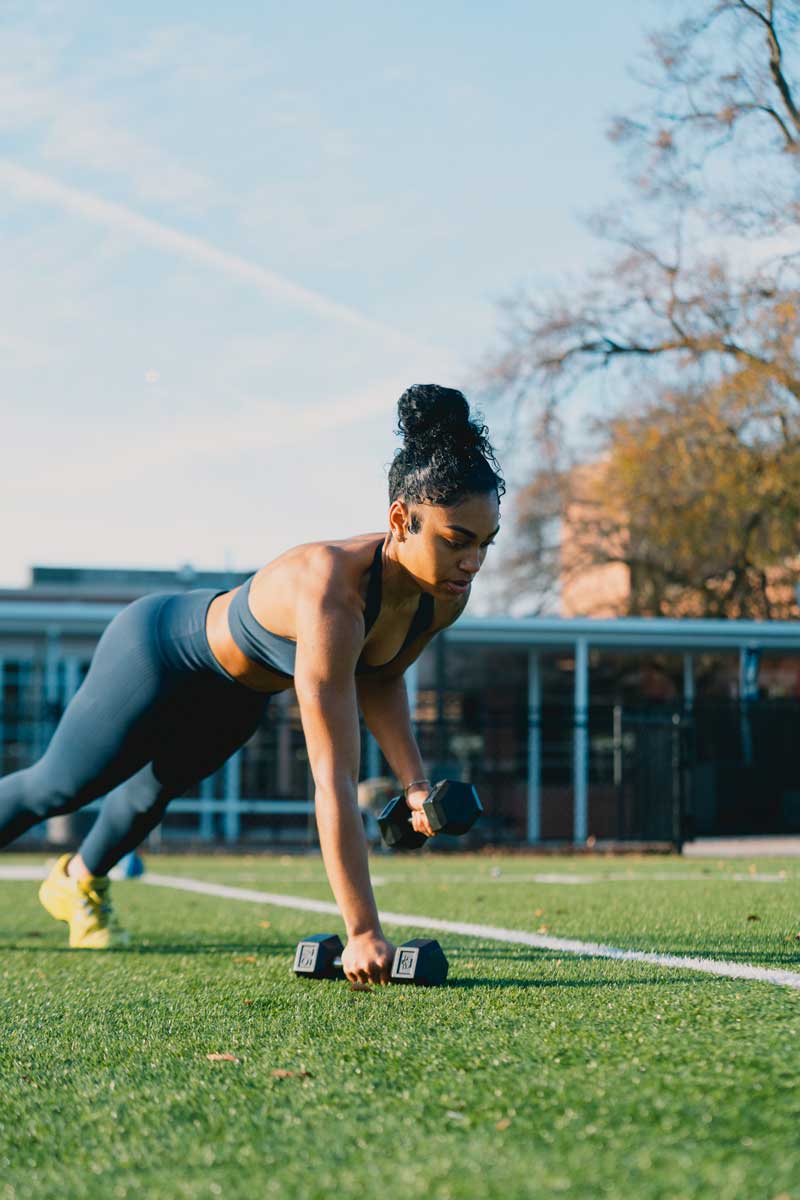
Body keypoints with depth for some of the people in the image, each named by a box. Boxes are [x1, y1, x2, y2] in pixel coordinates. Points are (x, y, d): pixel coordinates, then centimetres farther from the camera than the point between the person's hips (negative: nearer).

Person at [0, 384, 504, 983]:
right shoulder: (330, 596, -48)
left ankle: (80, 880, 60)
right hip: (159, 652, -7)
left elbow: (379, 679, 0)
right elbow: (334, 782, -51)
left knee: (153, 792, 31)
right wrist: (363, 934, -52)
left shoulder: (446, 598, -24)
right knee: (57, 787, 15)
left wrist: (415, 782, -13)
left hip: (238, 698, 7)